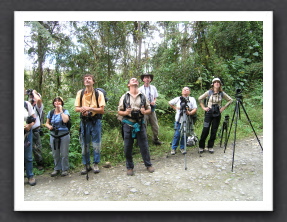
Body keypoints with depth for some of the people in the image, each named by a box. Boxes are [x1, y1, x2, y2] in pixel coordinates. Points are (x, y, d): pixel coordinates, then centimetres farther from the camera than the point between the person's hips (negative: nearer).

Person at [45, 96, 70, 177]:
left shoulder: (65, 111, -2)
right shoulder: (51, 112, 8)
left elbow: (65, 120, -22)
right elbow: (47, 123, 16)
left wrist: (61, 111, -14)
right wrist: (49, 126, -6)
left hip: (64, 135, -3)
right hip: (53, 135, 4)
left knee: (64, 153, 2)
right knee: (55, 154, 11)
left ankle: (65, 169, 17)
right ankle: (57, 169, 27)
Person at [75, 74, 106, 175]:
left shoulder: (98, 93, -4)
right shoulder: (80, 93, 4)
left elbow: (102, 110, -9)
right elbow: (76, 108, 4)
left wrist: (89, 108, -21)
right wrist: (82, 109, -18)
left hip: (95, 121, -2)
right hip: (84, 121, 2)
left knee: (96, 144, 5)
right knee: (84, 145, 9)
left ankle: (96, 164, 21)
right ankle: (86, 165, 23)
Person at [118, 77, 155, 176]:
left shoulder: (143, 97, 8)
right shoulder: (124, 97, 4)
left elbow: (149, 109, 12)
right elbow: (119, 111, 6)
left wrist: (145, 112, -10)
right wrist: (125, 112, -15)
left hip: (140, 124, 1)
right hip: (128, 124, 0)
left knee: (144, 145, 6)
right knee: (128, 147, 5)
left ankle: (148, 165, 24)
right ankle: (129, 167, 21)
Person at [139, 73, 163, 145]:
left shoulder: (153, 88, 7)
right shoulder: (140, 89, -3)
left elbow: (155, 98, 14)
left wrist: (154, 102, -8)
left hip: (152, 109, 3)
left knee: (155, 125, 8)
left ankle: (156, 139, 25)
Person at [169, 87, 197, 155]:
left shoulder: (192, 99, 7)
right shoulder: (178, 99, 11)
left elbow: (195, 109, -2)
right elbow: (170, 103, 23)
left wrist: (189, 113, -21)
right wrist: (175, 108, 10)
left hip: (187, 121, 0)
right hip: (179, 120, 0)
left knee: (185, 135, 3)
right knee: (177, 135, -2)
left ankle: (182, 148, 20)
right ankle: (173, 148, 12)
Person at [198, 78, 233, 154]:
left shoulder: (222, 93, 2)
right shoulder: (209, 92, -3)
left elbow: (230, 100, 13)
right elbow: (200, 99, 6)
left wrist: (223, 107, 5)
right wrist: (203, 107, 1)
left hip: (217, 114, 2)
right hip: (209, 113, -2)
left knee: (214, 131, 6)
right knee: (205, 130, -5)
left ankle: (210, 147, 18)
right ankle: (201, 147, 7)